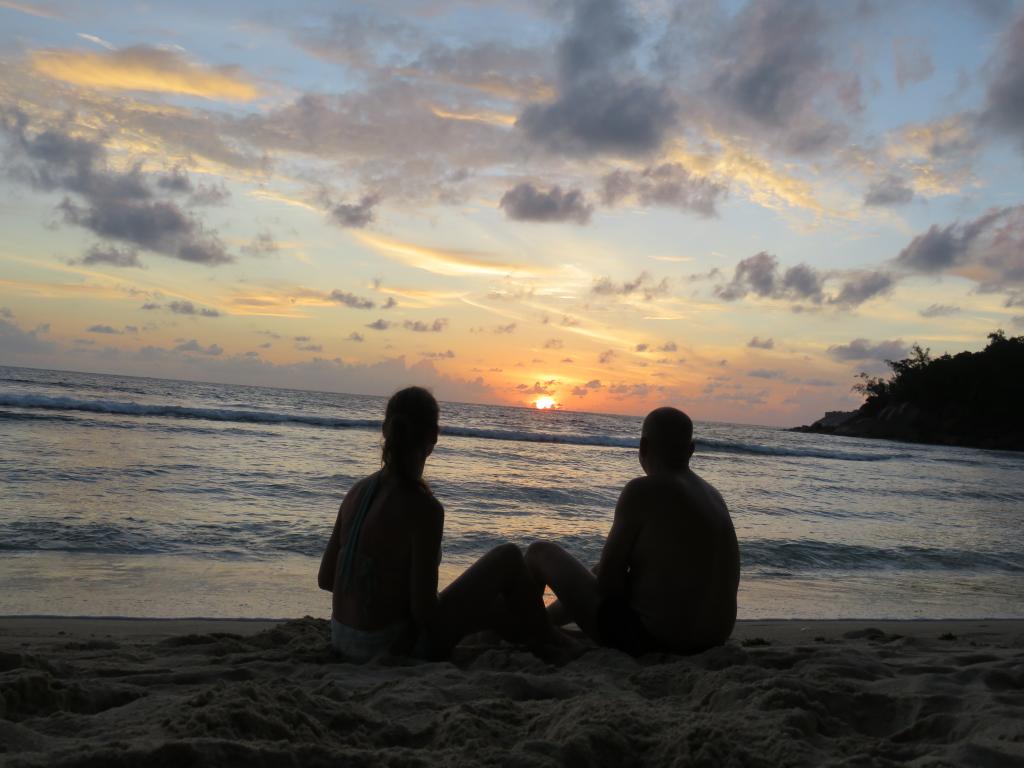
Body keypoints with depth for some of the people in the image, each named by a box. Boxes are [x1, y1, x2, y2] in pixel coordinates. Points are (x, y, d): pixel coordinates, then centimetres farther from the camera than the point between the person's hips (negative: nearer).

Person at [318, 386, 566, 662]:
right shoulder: (424, 508, -23)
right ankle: (548, 649, 27)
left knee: (483, 600, 28)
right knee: (508, 558, 5)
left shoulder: (359, 491, -2)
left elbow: (325, 577, 5)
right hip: (393, 647, -7)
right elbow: (424, 612, -21)